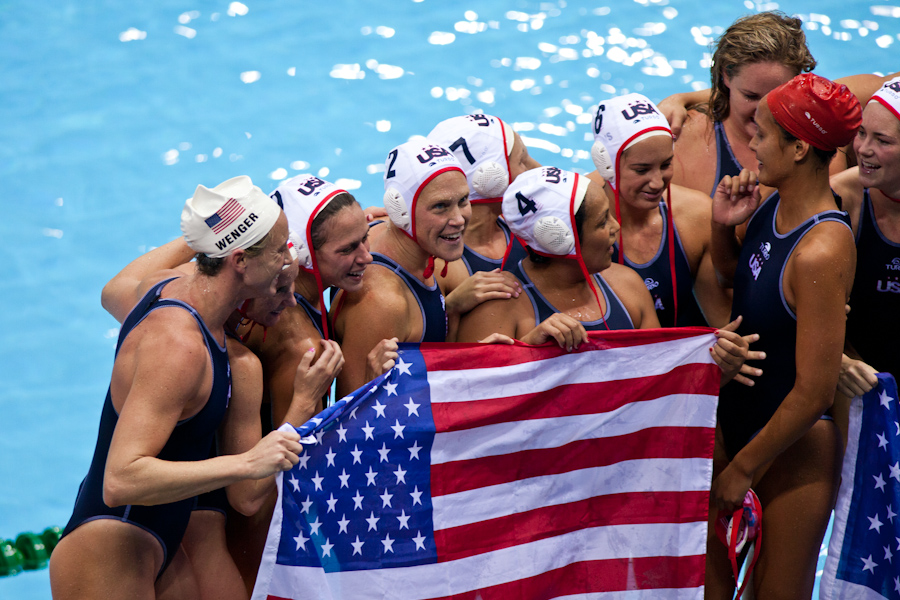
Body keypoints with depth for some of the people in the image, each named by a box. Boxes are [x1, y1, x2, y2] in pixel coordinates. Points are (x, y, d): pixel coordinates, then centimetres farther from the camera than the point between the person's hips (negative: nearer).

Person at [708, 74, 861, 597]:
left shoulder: (821, 252, -30)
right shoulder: (772, 205, -5)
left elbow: (814, 394, -27)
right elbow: (732, 274, 19)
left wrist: (743, 469, -14)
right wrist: (725, 226, -5)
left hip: (797, 444, -8)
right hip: (740, 413, 8)